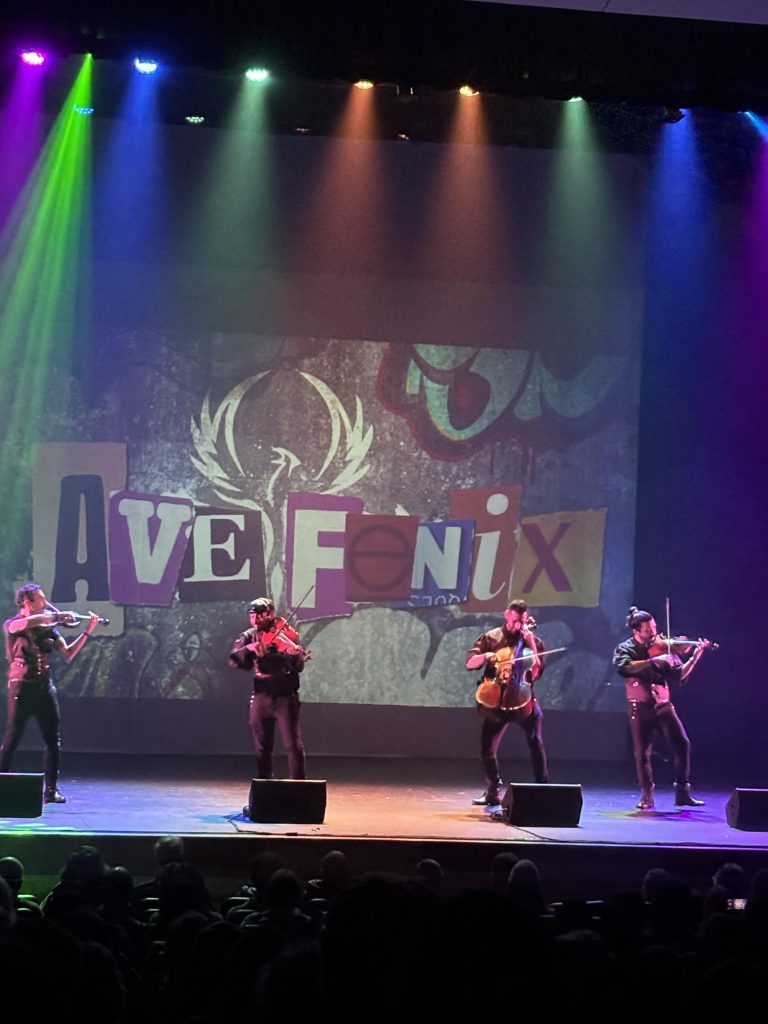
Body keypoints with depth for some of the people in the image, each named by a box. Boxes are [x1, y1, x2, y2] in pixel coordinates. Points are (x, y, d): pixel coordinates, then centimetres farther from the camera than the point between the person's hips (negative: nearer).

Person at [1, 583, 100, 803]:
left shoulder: (47, 627, 10)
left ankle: (51, 790, 10)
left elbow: (68, 653, 7)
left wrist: (87, 631, -2)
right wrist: (57, 616, -21)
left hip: (44, 687, 5)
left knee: (54, 741, 3)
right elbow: (27, 623, -29)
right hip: (22, 687, -5)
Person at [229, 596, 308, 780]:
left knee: (293, 745, -7)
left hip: (285, 697, -3)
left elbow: (298, 667, -15)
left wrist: (296, 655, -37)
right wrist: (249, 648, -27)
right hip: (261, 697, 3)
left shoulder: (286, 634, -6)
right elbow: (234, 661, -9)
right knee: (262, 747, 9)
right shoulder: (248, 637, 5)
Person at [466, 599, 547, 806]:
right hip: (497, 699, 1)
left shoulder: (532, 640, 6)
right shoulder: (491, 638, 7)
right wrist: (485, 656, -16)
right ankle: (493, 792, 18)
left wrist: (530, 642, -10)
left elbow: (538, 668, -6)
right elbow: (470, 664, 3)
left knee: (535, 742, -17)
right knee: (487, 749, 2)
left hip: (523, 697, -1)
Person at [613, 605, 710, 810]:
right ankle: (647, 796, 14)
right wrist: (653, 661, -29)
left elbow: (680, 675, 1)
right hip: (641, 708, -2)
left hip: (663, 706, 2)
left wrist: (695, 657, -14)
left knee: (682, 743, -9)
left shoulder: (662, 648, 6)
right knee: (642, 753, -1)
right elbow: (623, 667, -23)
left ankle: (683, 793, -1)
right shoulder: (625, 649, 0)